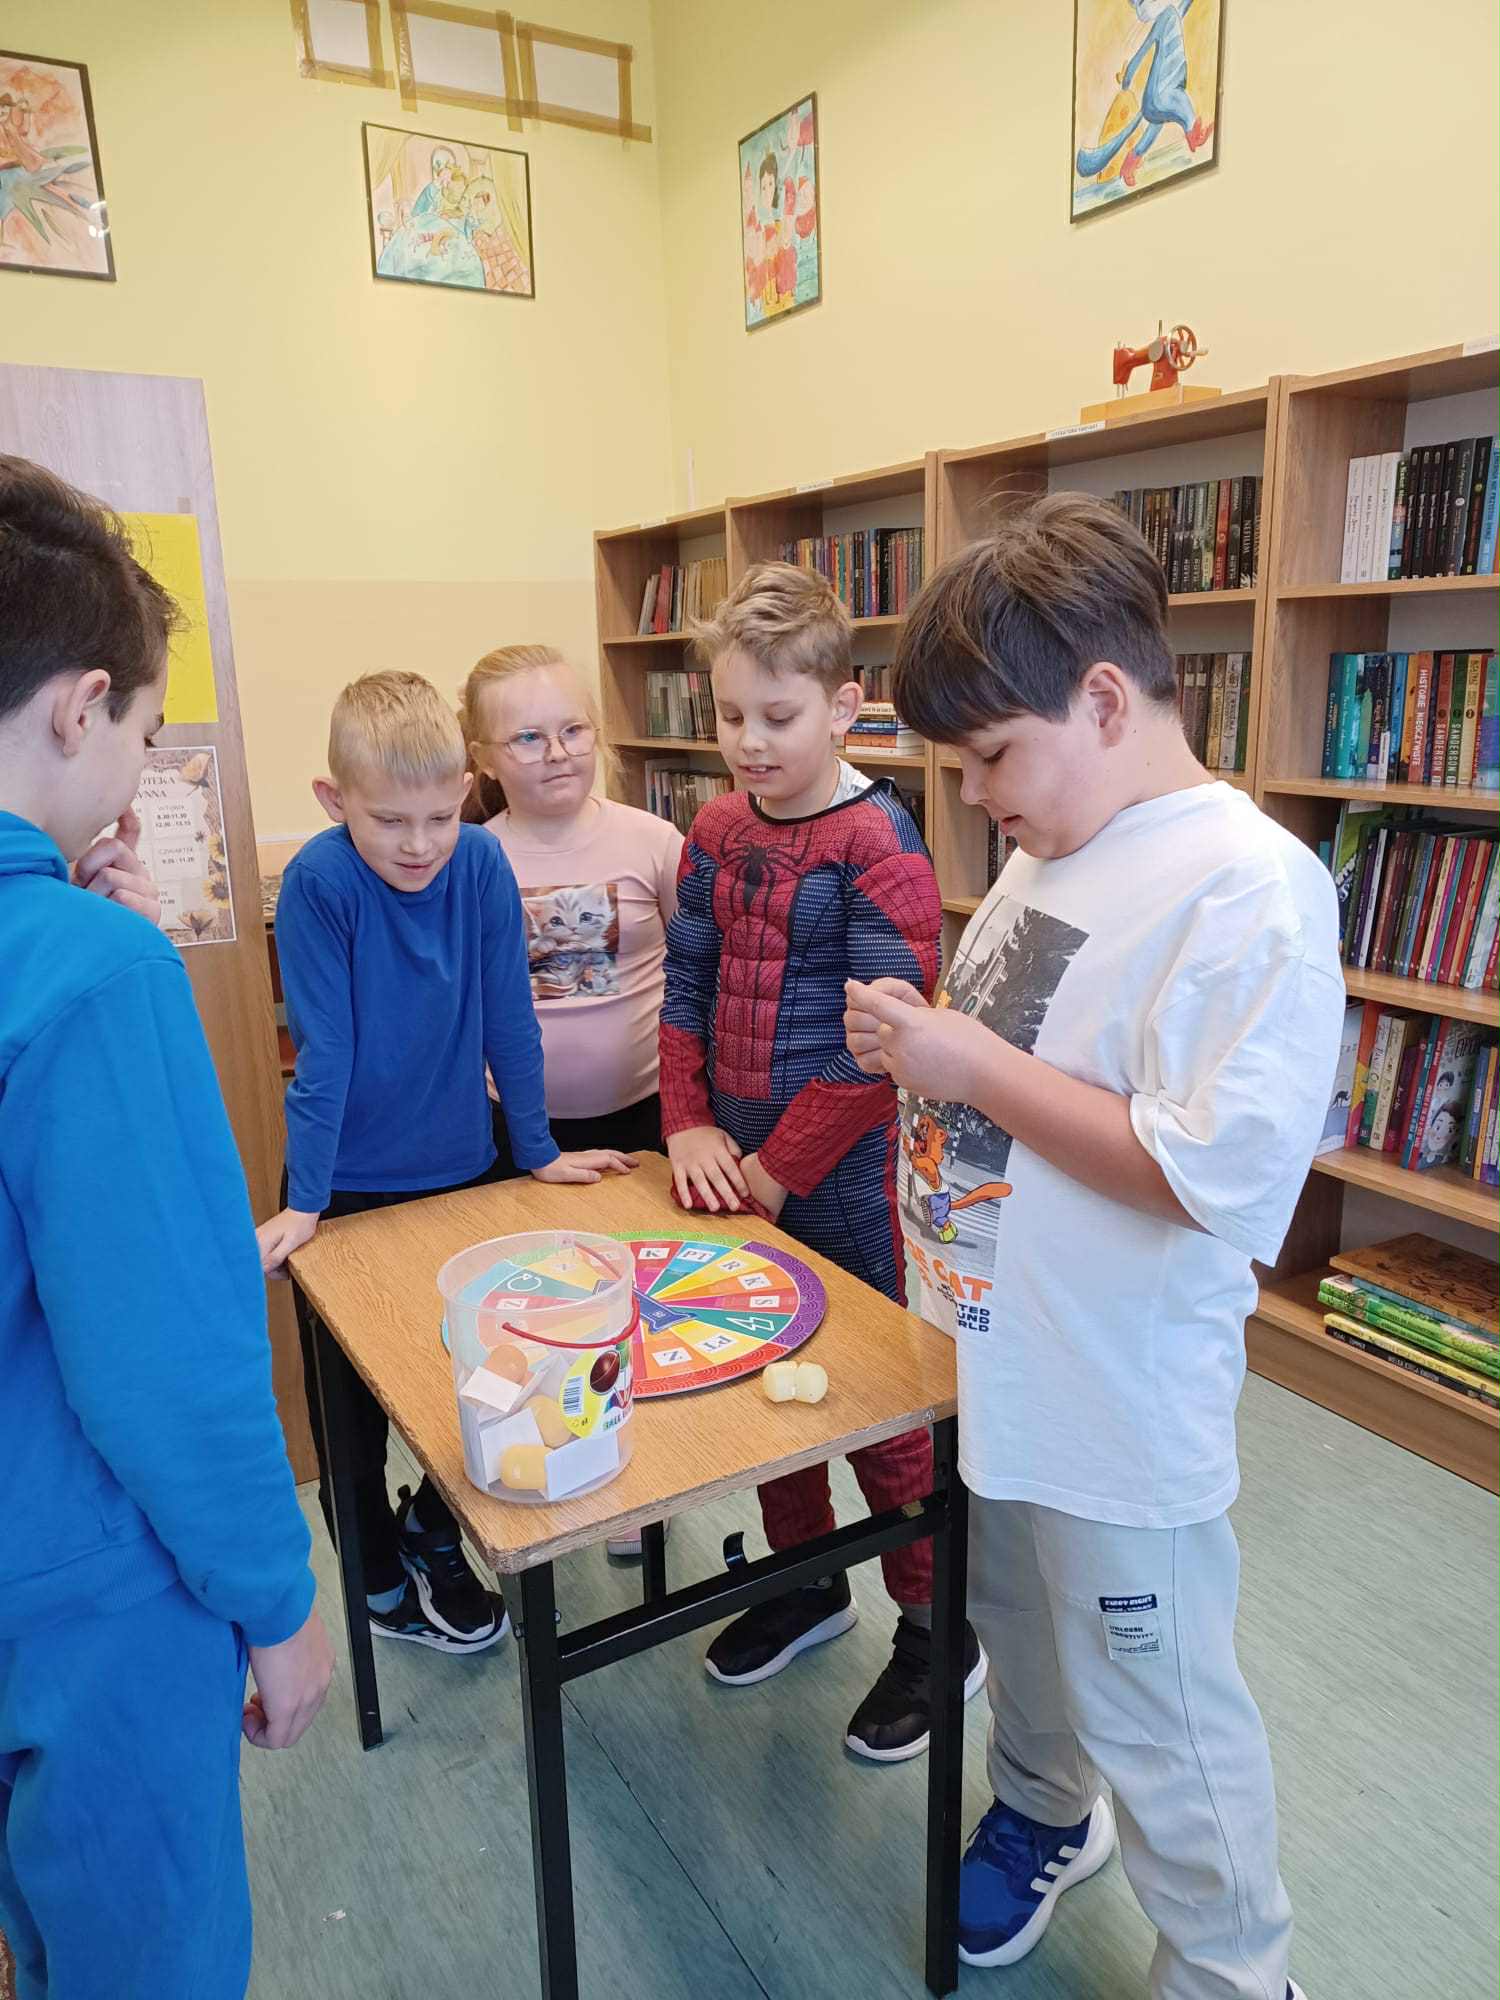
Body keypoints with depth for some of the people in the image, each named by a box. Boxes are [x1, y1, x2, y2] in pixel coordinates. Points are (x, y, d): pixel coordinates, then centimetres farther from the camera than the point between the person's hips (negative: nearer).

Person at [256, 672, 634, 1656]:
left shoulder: (483, 863, -13)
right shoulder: (319, 882, -20)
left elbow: (508, 1019, -7)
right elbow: (324, 1052, -18)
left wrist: (539, 1152, -1)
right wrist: (302, 1205, -15)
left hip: (464, 1169, 3)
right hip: (350, 1188, -2)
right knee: (351, 1400, 13)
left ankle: (433, 1531, 43)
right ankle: (382, 1579, 37)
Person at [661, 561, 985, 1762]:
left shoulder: (877, 842, -15)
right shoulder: (717, 830, 5)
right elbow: (687, 985, 9)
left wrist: (783, 1166, -14)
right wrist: (690, 1127, -2)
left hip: (841, 1169, -7)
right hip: (736, 1158, 7)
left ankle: (938, 1626, 29)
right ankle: (808, 1583, 42)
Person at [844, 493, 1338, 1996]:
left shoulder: (1252, 889, -24)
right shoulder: (1050, 851, 3)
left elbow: (1214, 1175, -29)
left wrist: (977, 1067, -25)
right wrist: (920, 1039, -4)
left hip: (1120, 1405, -8)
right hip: (997, 1352, 8)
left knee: (1156, 1715, 13)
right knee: (1013, 1622, 29)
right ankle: (1042, 1814, 56)